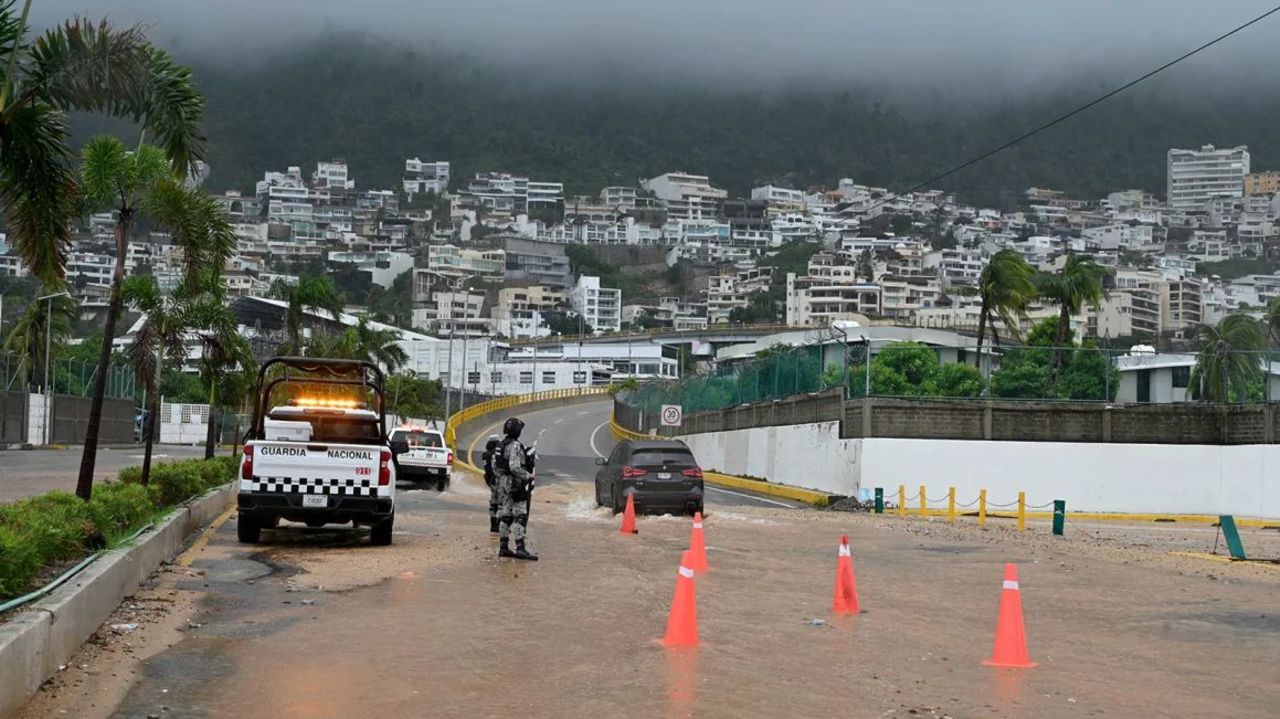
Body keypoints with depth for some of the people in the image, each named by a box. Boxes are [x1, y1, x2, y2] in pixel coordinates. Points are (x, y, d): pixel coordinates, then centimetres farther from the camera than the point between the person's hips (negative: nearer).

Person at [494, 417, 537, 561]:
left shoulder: (501, 445, 12)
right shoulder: (515, 446, -17)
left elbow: (495, 465, 17)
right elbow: (515, 467, -25)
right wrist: (528, 476, -13)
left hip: (503, 483, 9)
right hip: (515, 484, -9)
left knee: (505, 515, 11)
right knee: (520, 515, -9)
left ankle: (503, 547, 13)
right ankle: (520, 548, -15)